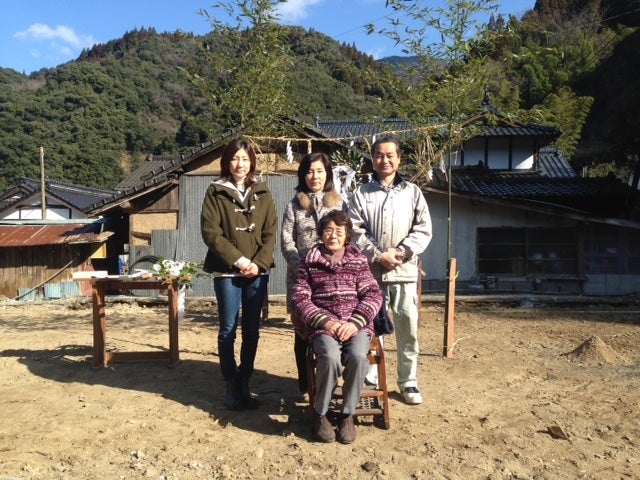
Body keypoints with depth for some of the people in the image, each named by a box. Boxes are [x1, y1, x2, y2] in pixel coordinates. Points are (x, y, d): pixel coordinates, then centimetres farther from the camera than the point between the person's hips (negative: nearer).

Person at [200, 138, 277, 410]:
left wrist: (259, 263, -9)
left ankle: (245, 384, 20)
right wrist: (239, 259, -12)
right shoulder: (215, 193, 1)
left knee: (252, 331, 8)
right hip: (227, 272, -2)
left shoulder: (262, 193, 9)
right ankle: (232, 387, 14)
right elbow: (210, 232, -6)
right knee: (228, 330, 2)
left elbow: (270, 232, 4)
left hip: (258, 272, 3)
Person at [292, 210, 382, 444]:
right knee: (330, 357, -31)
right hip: (323, 326, -1)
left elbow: (373, 294, 4)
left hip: (356, 325, 1)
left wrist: (355, 323, -12)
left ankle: (347, 415, -7)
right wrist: (324, 321, -11)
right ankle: (320, 414, -5)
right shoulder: (310, 262, 10)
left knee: (357, 356, -31)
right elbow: (299, 299, 3)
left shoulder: (358, 261, 12)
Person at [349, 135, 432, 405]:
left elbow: (423, 230, 4)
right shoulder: (361, 194, 6)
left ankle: (408, 381, 18)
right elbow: (355, 232, -2)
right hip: (370, 271, 0)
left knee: (408, 327, 3)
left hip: (405, 271, 1)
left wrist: (401, 253, -9)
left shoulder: (412, 192, 9)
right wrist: (379, 255, -12)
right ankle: (370, 378, 21)